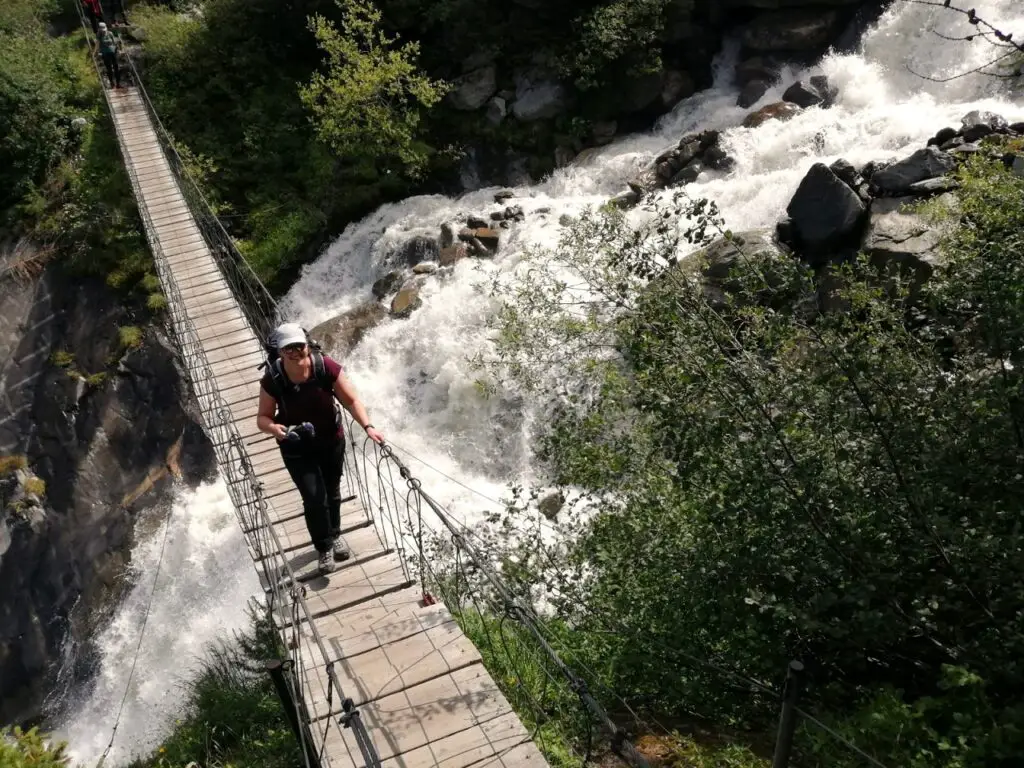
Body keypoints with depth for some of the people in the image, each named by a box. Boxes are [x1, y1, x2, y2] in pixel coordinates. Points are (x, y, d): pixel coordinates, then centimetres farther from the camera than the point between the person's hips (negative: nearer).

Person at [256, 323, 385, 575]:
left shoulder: (326, 368, -23)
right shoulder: (272, 379, -23)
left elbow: (351, 400, -15)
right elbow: (263, 417, -13)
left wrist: (368, 427, -29)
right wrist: (273, 427, -36)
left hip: (331, 441, 2)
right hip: (296, 449, -2)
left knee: (332, 491, 21)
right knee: (314, 498, -7)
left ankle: (334, 534, 49)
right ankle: (324, 547, 20)